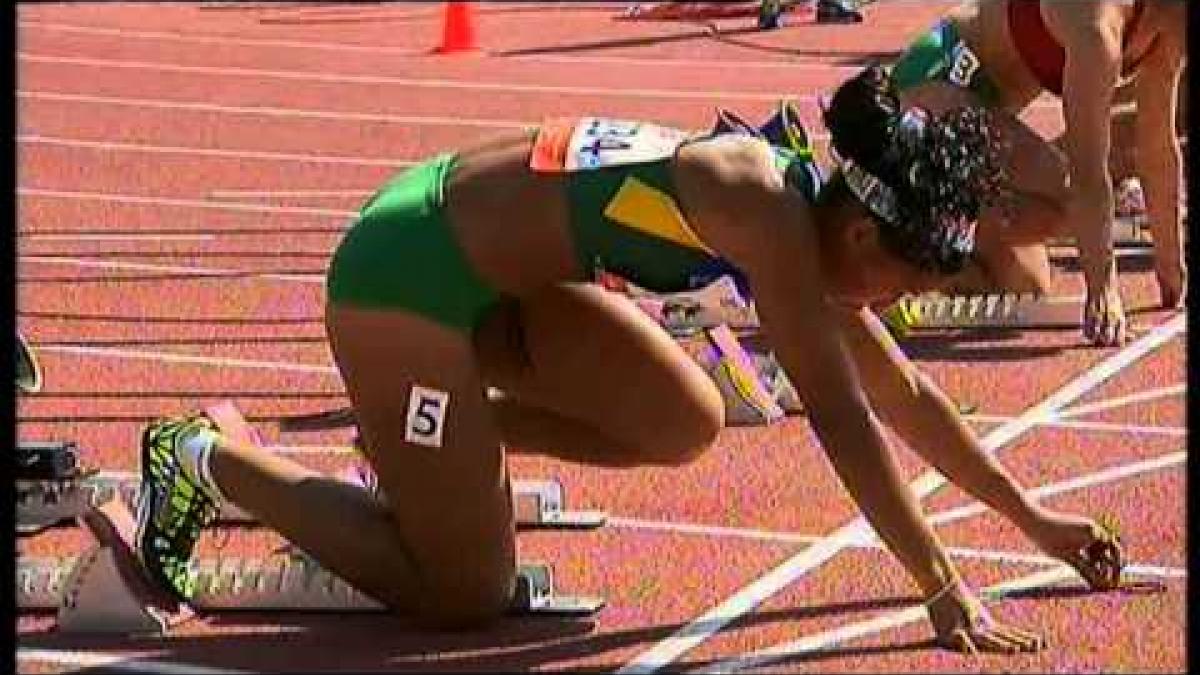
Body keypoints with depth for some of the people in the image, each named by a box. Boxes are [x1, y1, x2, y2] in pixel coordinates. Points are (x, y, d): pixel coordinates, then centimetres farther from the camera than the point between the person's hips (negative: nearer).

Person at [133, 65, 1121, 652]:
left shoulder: (809, 211, 4)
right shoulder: (767, 212, -22)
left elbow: (901, 389, 15)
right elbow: (841, 415, -26)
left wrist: (1032, 517, 17)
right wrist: (944, 592, -24)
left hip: (491, 273, 9)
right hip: (407, 266, -9)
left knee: (685, 423, 10)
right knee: (466, 596, -4)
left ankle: (418, 441, 17)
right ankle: (207, 462, 4)